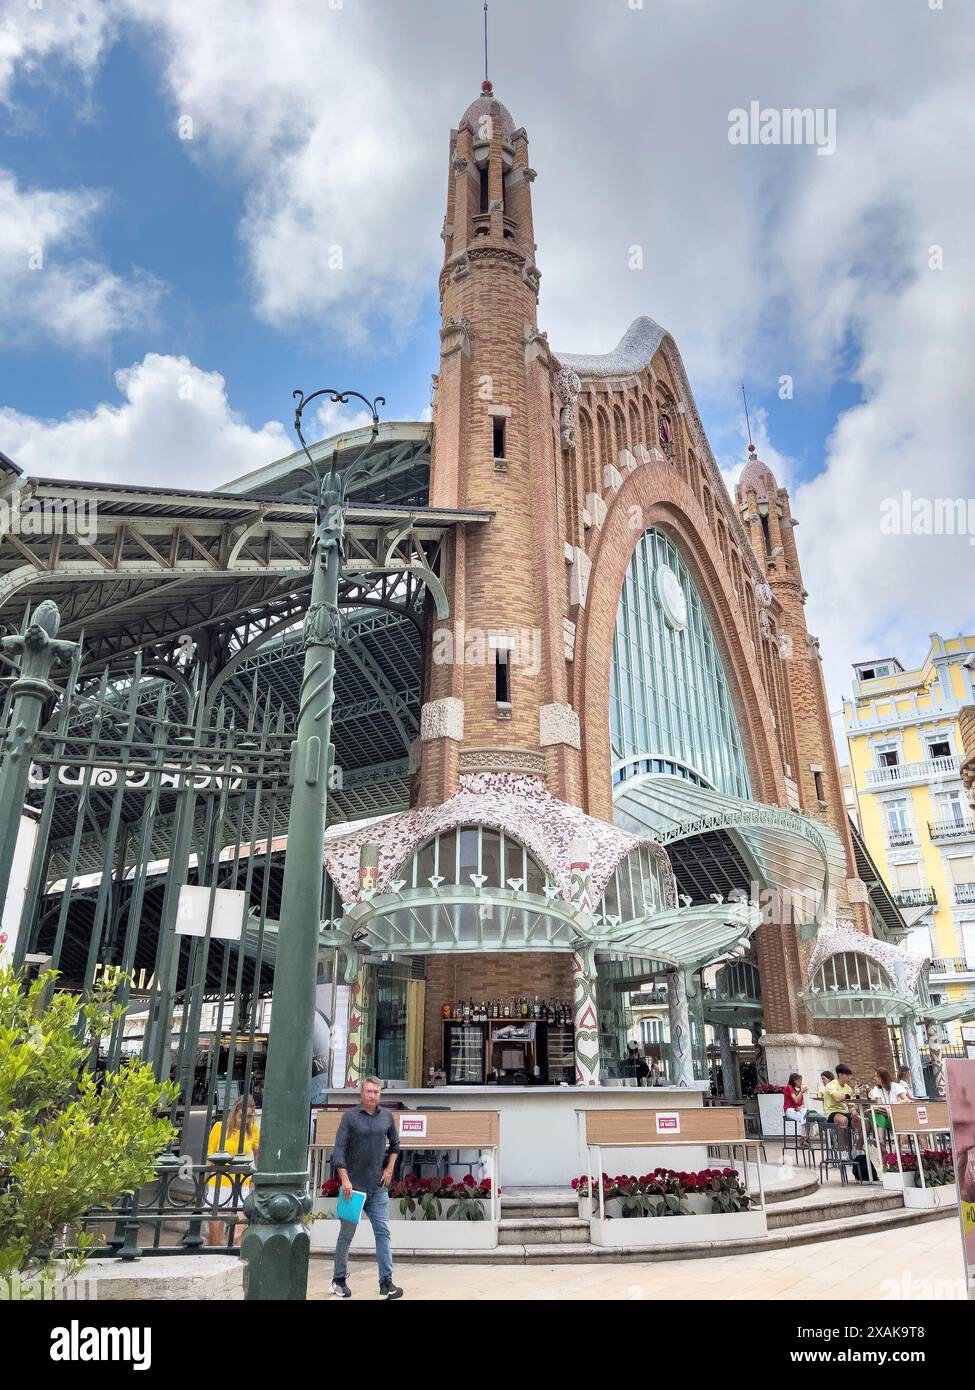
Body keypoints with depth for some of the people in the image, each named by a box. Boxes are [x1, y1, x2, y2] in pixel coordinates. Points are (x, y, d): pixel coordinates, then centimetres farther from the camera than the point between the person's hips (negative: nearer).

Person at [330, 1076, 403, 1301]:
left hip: (378, 1186, 3)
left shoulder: (387, 1116, 4)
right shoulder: (350, 1116, -7)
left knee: (383, 1232, 0)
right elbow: (338, 1149, -11)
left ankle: (386, 1282, 3)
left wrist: (389, 1168, 8)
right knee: (347, 1233, 7)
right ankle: (339, 1281, 22)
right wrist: (345, 1179, -17)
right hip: (354, 1185, -3)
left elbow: (395, 1144, 18)